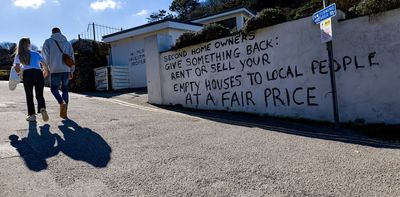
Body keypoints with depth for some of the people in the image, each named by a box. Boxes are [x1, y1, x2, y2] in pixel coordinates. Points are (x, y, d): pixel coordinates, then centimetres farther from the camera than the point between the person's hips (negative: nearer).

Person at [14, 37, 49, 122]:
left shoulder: (18, 55, 18)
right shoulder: (35, 53, 20)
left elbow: (16, 68, 6)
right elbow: (45, 65, 9)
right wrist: (45, 73, 24)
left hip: (27, 74, -1)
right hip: (39, 74, 1)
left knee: (29, 96, 11)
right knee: (39, 95, 6)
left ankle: (32, 115, 9)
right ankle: (42, 108, -21)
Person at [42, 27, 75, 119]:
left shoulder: (48, 41, 5)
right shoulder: (67, 43, 14)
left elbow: (45, 56, -3)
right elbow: (72, 58, 13)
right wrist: (71, 71, 16)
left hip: (55, 70, -3)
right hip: (66, 69, 3)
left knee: (54, 89, 9)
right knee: (65, 89, 10)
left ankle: (62, 103, -18)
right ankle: (64, 112, 8)